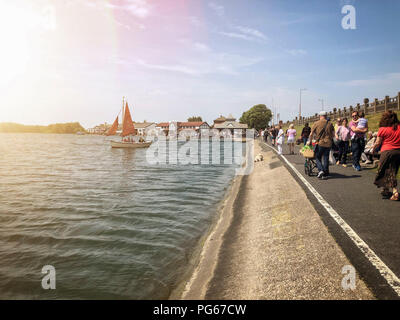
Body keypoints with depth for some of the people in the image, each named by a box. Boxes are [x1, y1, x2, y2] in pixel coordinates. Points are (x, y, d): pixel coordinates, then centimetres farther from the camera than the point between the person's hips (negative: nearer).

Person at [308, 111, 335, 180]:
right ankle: (325, 174, 12)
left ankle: (320, 170, -10)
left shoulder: (316, 124, -2)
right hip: (328, 143, 3)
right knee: (326, 159, 8)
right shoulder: (329, 124, 6)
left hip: (320, 143, -2)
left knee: (317, 157, 11)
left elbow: (311, 134, -1)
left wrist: (310, 141, 13)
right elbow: (333, 134, 7)